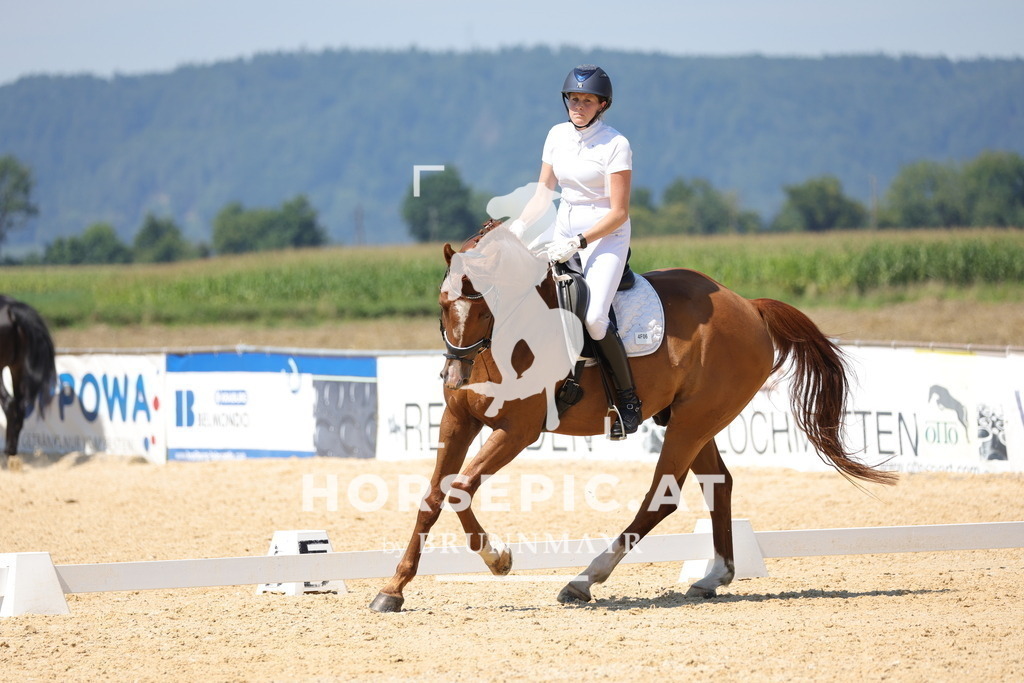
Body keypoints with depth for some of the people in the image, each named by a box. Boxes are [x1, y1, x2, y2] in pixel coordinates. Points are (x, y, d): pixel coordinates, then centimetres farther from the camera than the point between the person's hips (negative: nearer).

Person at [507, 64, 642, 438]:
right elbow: (544, 190, 13)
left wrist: (576, 243, -22)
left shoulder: (615, 145, -13)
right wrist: (520, 226, -3)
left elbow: (618, 213, -15)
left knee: (593, 316, -25)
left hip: (605, 236, -7)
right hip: (564, 228, 7)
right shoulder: (558, 135, 5)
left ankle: (629, 400, -8)